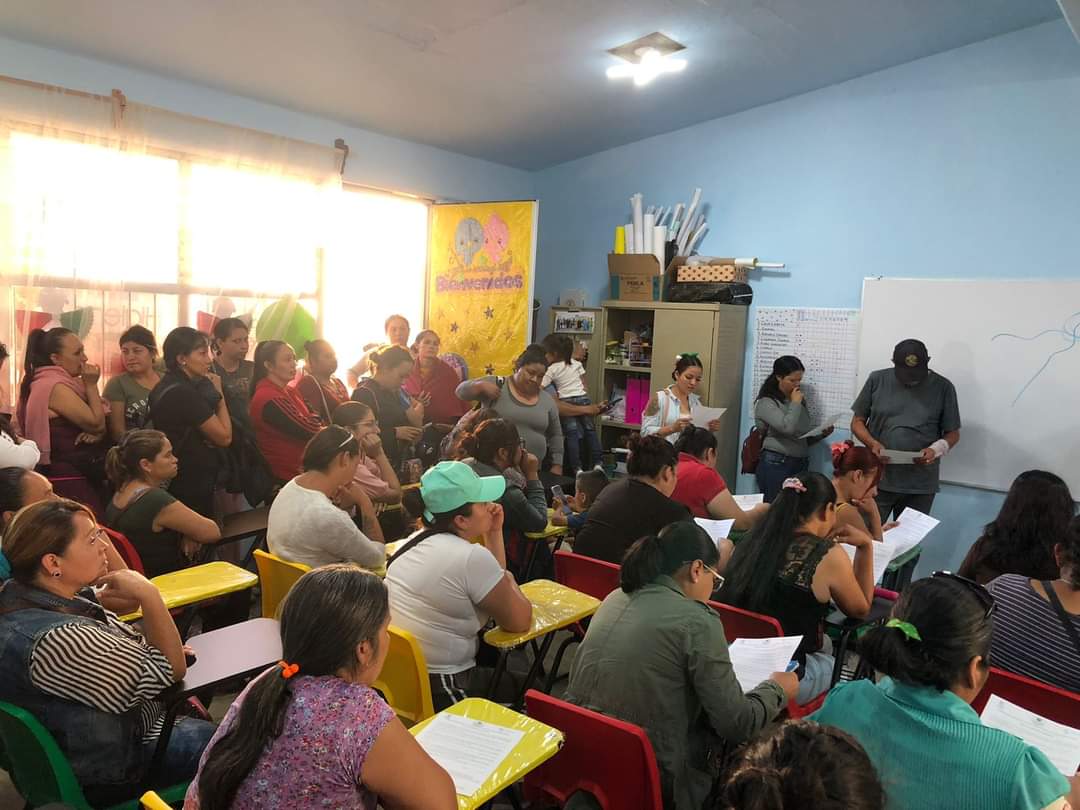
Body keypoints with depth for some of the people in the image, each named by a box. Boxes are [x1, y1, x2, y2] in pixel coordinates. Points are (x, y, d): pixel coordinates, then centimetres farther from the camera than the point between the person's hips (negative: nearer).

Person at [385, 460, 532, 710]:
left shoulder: (416, 541, 4)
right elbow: (520, 622, -12)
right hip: (441, 691, -8)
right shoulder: (472, 556, -22)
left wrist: (494, 533, 4)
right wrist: (509, 579, 4)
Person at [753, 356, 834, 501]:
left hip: (801, 465, 6)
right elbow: (788, 427, -22)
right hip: (776, 465, -6)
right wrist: (795, 404, -7)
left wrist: (821, 434, 3)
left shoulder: (799, 401, 17)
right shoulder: (766, 402, -5)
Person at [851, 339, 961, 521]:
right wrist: (872, 443, -13)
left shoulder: (943, 388, -1)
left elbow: (953, 433, 6)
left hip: (920, 485, 0)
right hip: (877, 479, 0)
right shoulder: (877, 380, -1)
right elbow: (857, 421, 6)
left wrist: (935, 449, -15)